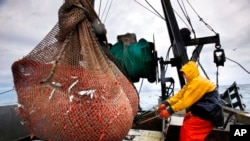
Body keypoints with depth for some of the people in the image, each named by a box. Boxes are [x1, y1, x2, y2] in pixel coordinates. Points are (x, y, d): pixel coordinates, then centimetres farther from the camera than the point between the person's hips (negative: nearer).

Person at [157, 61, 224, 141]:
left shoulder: (199, 82, -20)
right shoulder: (192, 81, 13)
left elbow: (186, 100, -26)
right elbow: (180, 95, 5)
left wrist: (170, 111, -26)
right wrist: (166, 103, -6)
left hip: (210, 115, -10)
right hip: (205, 112, 10)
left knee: (186, 128, -14)